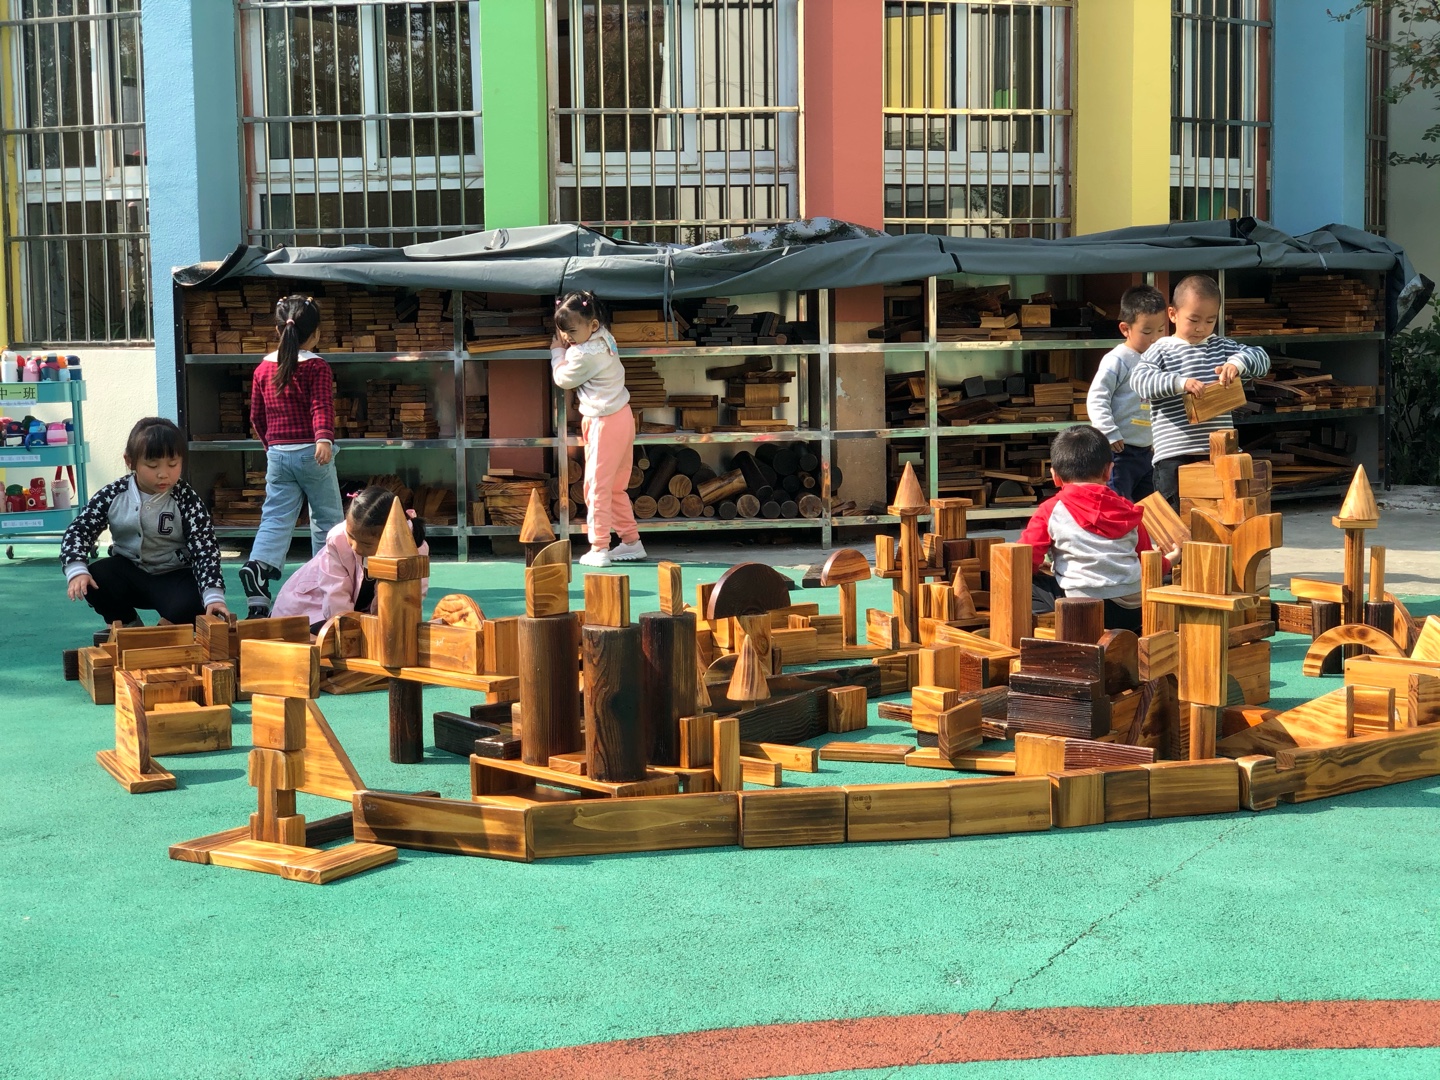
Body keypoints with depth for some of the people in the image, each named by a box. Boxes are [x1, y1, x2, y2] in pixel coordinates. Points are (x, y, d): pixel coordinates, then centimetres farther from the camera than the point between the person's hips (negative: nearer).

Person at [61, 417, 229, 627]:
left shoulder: (187, 500, -15)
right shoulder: (113, 495, -9)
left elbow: (204, 549, -18)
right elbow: (79, 530, -5)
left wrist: (213, 595, -33)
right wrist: (77, 570, -25)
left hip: (173, 576, -3)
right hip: (127, 572, 3)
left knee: (187, 609, -33)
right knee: (94, 580, -27)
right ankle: (128, 627, 2)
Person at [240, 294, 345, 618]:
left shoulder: (264, 368, 8)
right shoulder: (317, 367, -6)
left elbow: (256, 417, 15)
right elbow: (322, 408, -20)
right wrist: (324, 439, -31)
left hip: (277, 455, 4)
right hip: (311, 453, -4)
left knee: (275, 518, -1)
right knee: (327, 519, 10)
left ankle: (259, 565, -27)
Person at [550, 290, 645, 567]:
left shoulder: (585, 355, -21)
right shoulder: (603, 338, 6)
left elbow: (562, 379, -6)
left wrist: (557, 351, 6)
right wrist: (565, 349, 5)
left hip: (606, 423, -10)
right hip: (620, 417, 10)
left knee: (597, 486, -4)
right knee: (615, 487, 17)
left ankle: (599, 549, -1)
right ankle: (631, 541, 23)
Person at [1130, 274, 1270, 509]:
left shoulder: (1221, 346, 14)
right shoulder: (1162, 350, 0)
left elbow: (1261, 359, 9)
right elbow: (1139, 379, -15)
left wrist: (1238, 363, -13)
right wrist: (1179, 382, -30)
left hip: (1218, 451, 5)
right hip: (1175, 454, -4)